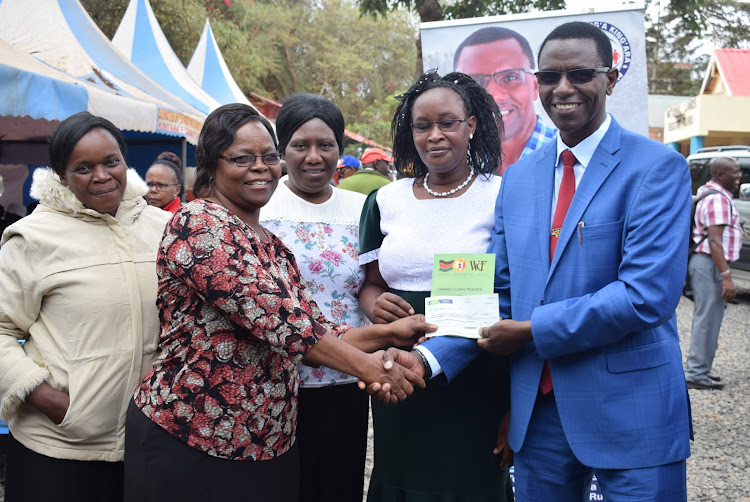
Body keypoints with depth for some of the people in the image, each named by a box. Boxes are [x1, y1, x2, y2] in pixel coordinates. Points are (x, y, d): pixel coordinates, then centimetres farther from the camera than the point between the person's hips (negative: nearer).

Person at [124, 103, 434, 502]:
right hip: (188, 443, -7)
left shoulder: (275, 249, 13)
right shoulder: (197, 223, -14)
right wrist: (367, 367, -19)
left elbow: (311, 329, 9)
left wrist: (389, 332, -2)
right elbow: (274, 317, -22)